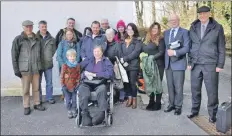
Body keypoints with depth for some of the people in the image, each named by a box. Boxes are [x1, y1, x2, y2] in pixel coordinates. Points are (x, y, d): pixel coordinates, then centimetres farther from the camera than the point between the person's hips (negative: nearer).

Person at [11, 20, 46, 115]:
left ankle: (37, 104, 25)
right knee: (26, 89, 4)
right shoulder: (18, 39, -2)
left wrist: (40, 66, 13)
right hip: (25, 69, -3)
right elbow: (14, 55, -3)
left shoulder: (37, 39, 9)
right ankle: (26, 106, 17)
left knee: (36, 88, 11)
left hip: (36, 68, 3)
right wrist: (16, 69, -7)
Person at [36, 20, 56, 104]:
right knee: (38, 82, 8)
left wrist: (50, 57, 5)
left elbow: (54, 49, 13)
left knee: (49, 82, 10)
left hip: (48, 64, 2)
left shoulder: (51, 39, 2)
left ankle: (49, 97, 23)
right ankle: (38, 99, 21)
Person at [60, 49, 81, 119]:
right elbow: (62, 76, -3)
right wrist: (63, 85, -6)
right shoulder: (65, 65, -6)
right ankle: (69, 111, 19)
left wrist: (77, 83, -2)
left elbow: (79, 75, 5)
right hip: (67, 86, -1)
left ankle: (74, 110, 23)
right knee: (68, 99, 6)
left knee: (74, 99, 8)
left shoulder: (77, 65, 0)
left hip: (74, 86, 2)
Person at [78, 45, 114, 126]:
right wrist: (86, 73, -8)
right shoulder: (88, 60, 26)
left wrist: (94, 74, -7)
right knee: (82, 89, -34)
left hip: (100, 83, -1)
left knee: (102, 89, -38)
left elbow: (110, 73, -4)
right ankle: (85, 115, -37)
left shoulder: (106, 62, 15)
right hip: (87, 83, 2)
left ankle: (101, 113, -42)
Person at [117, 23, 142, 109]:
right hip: (124, 65, 4)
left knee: (132, 83, -4)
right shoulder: (123, 41, 14)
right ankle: (129, 98, 19)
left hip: (133, 66, -4)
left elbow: (136, 52, -12)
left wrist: (125, 59, -13)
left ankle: (134, 99, 11)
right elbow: (119, 52, 6)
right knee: (126, 82, 5)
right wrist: (123, 62, -10)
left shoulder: (138, 41, 1)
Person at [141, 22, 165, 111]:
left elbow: (161, 52, -11)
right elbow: (143, 49, 16)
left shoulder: (160, 39, -3)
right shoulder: (146, 38, 13)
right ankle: (151, 102, 19)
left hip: (158, 64, -5)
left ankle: (158, 103, 8)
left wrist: (153, 57, -20)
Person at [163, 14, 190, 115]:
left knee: (178, 86, 1)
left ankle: (178, 106, 14)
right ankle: (171, 104, 25)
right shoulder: (166, 32, 16)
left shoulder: (184, 32, -2)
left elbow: (187, 48, -10)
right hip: (168, 63, 5)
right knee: (170, 86, 12)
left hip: (179, 63, -5)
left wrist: (175, 52, -20)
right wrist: (168, 51, -1)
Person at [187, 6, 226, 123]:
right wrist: (190, 62, 7)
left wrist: (220, 64, -6)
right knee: (195, 89, 11)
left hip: (210, 64, -3)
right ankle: (195, 110, 27)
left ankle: (212, 114, 19)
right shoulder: (193, 27, 8)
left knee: (212, 91, 4)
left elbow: (221, 47, -1)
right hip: (196, 64, 3)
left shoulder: (217, 27, -1)